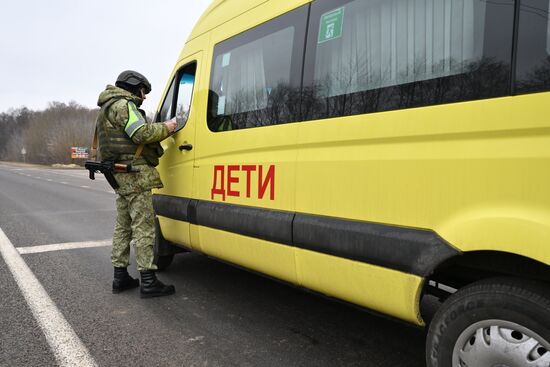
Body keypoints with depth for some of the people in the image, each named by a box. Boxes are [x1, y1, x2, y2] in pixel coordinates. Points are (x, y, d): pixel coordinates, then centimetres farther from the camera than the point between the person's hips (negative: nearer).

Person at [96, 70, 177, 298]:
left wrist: (160, 129, 12)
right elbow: (142, 134, -19)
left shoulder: (111, 107, 26)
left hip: (121, 176, 11)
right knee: (144, 227, -10)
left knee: (123, 226, 13)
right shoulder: (123, 105, -7)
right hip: (135, 173, -11)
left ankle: (120, 278, 19)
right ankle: (148, 282, -8)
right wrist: (165, 128, -5)